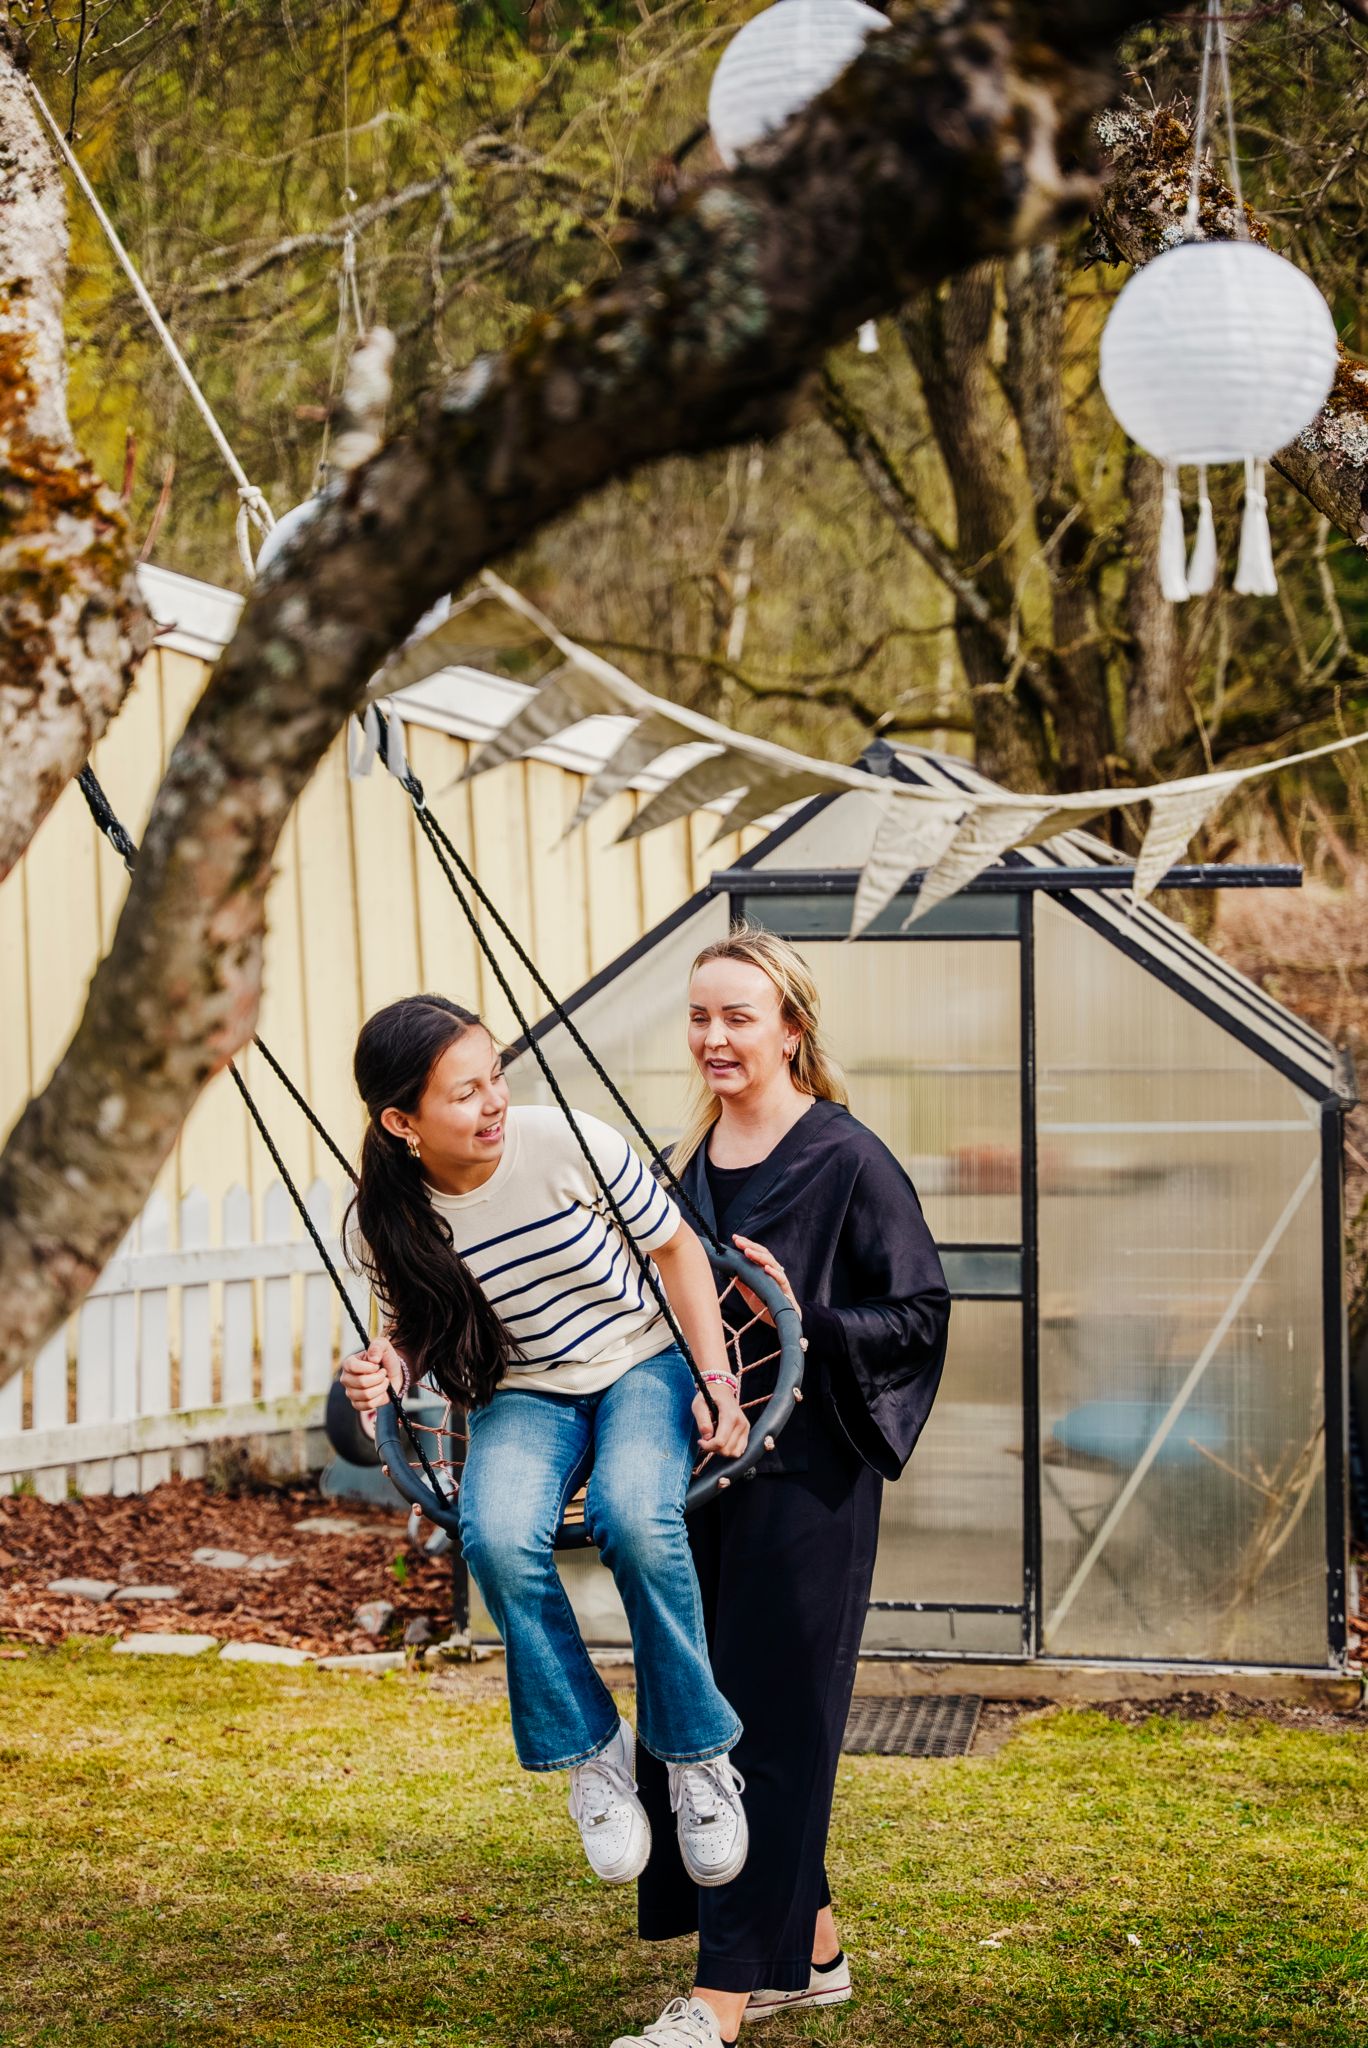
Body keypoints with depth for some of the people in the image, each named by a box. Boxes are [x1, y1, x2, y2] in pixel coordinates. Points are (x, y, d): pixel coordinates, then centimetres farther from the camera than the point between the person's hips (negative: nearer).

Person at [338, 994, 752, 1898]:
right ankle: (590, 1747, -9)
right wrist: (391, 1365, -18)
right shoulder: (383, 1227, -12)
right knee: (499, 1536, -32)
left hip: (643, 1362, -1)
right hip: (523, 1395, 2)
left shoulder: (570, 1144, -18)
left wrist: (717, 1378, -12)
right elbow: (419, 1330, 7)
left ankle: (697, 1754, -13)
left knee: (634, 1514, -34)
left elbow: (677, 1248, -4)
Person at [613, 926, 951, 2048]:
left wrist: (804, 1323, -22)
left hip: (804, 1472, -8)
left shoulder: (849, 1160, -10)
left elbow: (922, 1313, -10)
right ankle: (810, 1949, 27)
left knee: (767, 1716, -4)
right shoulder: (689, 1157, 10)